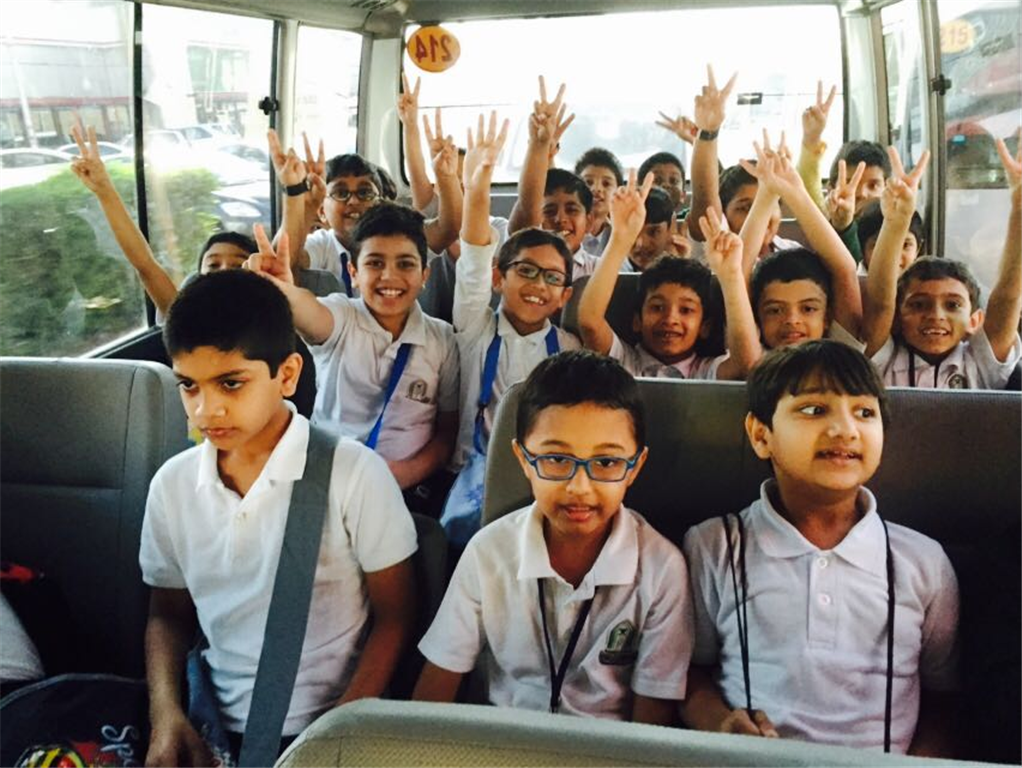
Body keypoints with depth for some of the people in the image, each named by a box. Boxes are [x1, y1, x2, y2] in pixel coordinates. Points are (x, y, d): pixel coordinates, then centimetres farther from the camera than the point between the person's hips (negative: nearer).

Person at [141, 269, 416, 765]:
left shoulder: (354, 473, -12)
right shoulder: (172, 484, 0)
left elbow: (394, 615, -4)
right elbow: (168, 614, 12)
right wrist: (166, 714, -3)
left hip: (329, 726, -3)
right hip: (217, 728, 3)